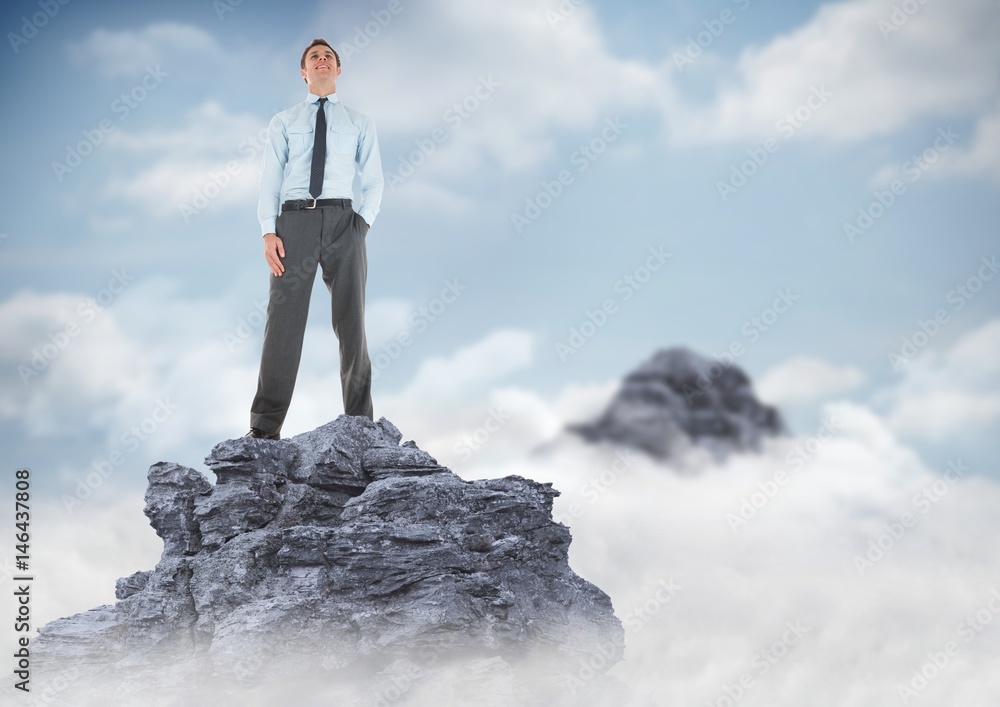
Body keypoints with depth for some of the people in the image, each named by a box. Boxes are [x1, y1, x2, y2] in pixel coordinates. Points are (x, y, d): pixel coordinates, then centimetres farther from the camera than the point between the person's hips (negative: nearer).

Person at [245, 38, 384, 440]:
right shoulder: (283, 123, 15)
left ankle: (360, 422, 7)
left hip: (343, 220, 1)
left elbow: (373, 181, 12)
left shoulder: (359, 124, 16)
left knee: (351, 323, 1)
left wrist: (364, 223, -5)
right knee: (283, 321, -4)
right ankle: (265, 427, -2)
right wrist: (269, 233, -5)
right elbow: (269, 182, 8)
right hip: (294, 219, -1)